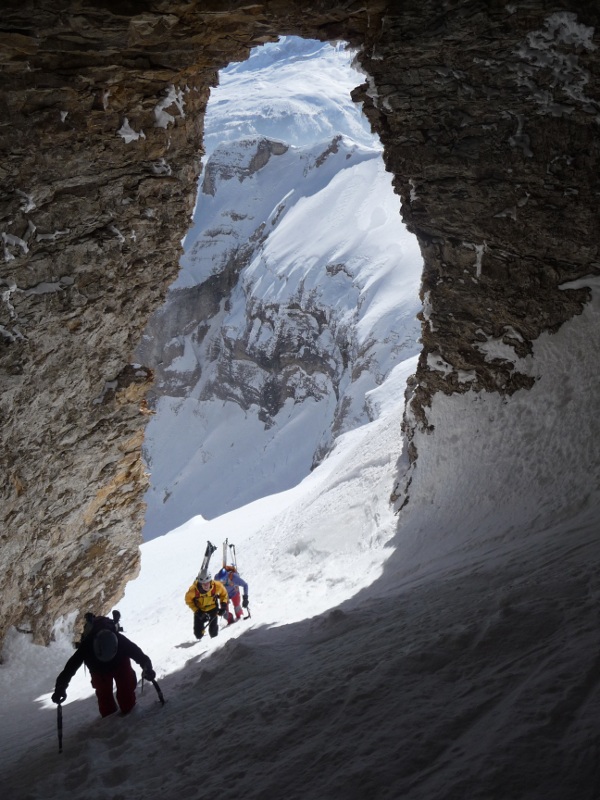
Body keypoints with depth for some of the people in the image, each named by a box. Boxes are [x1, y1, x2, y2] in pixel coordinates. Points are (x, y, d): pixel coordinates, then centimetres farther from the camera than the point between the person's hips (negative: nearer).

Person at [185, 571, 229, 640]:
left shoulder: (217, 586, -30)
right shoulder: (193, 590, -33)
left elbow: (224, 593, -6)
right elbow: (188, 600, -13)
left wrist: (223, 606, -14)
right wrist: (196, 611, -19)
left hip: (213, 608, 0)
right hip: (200, 610, 0)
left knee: (213, 631, -8)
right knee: (198, 634, 1)